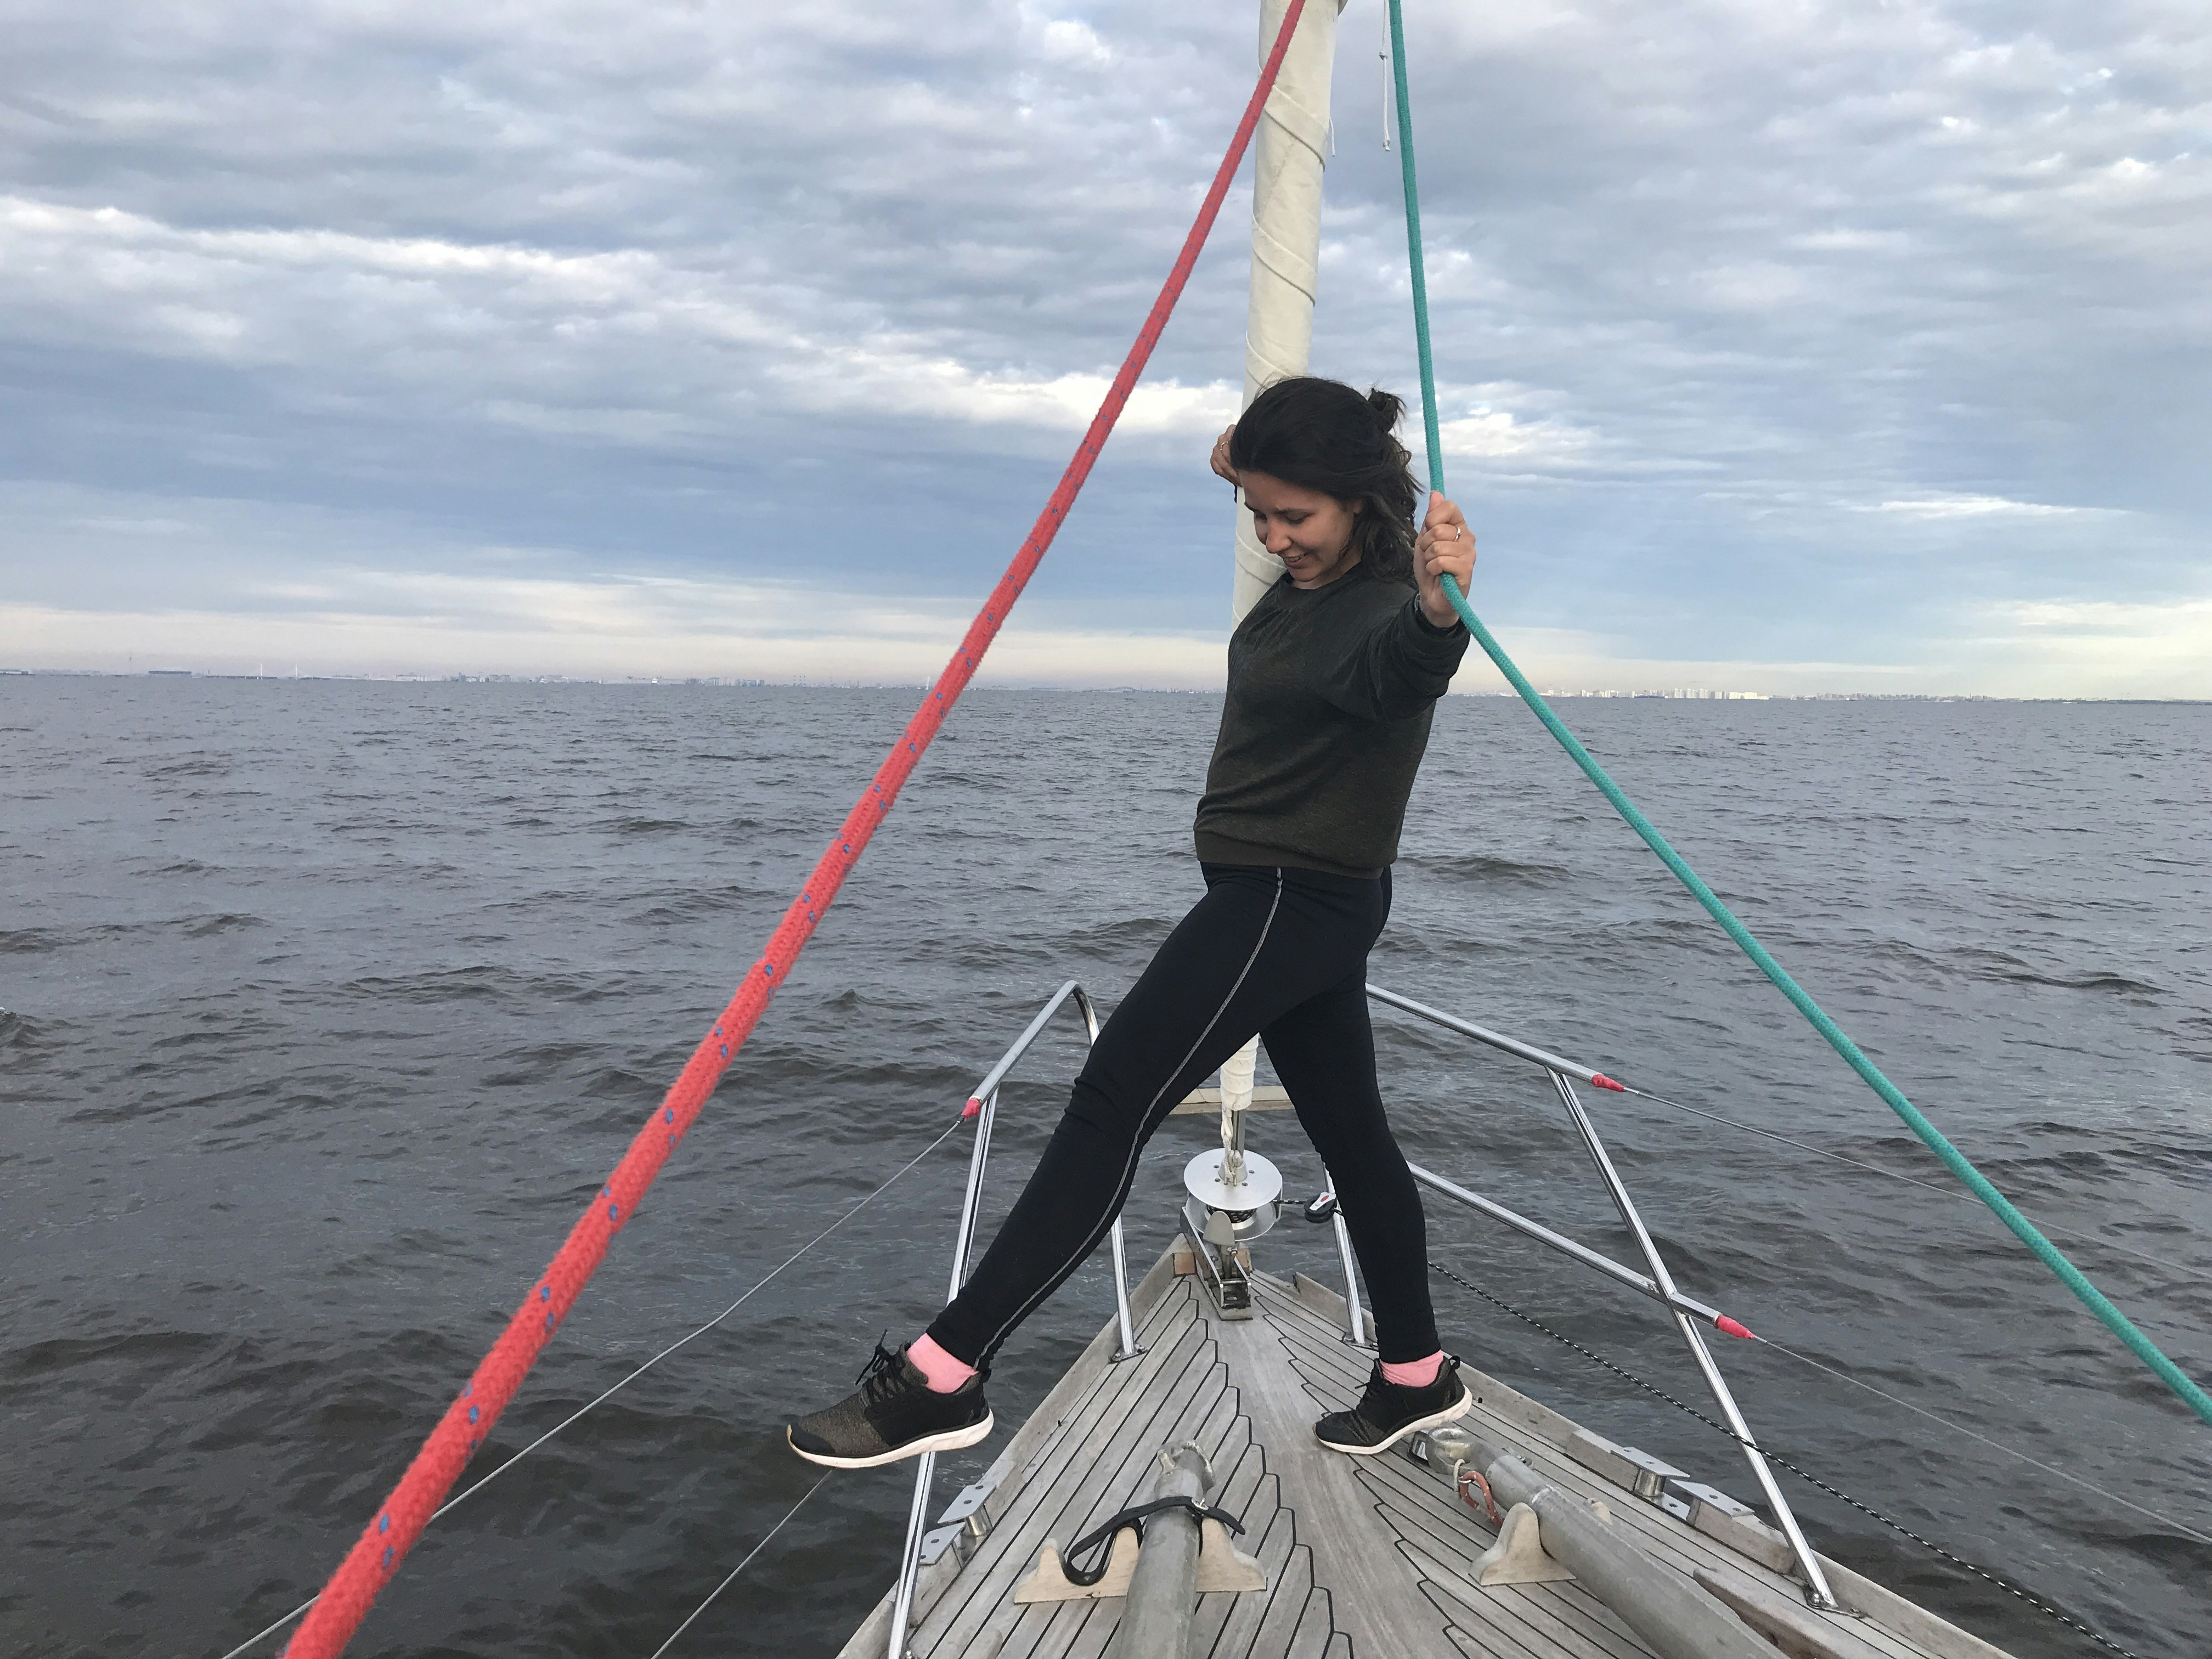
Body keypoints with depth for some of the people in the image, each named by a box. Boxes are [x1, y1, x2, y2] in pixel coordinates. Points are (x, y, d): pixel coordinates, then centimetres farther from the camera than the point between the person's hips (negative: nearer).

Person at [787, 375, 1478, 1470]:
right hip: (1290, 897, 10)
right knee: (1349, 1132, 16)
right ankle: (1416, 1377, 31)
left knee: (1111, 1104, -15)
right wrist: (1252, 449, 17)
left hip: (1291, 900, -10)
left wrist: (1438, 608, -68)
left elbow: (1402, 668, -49)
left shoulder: (1384, 604, -21)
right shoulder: (1311, 570, 5)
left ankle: (941, 1379, -12)